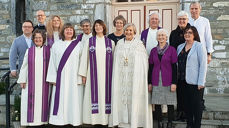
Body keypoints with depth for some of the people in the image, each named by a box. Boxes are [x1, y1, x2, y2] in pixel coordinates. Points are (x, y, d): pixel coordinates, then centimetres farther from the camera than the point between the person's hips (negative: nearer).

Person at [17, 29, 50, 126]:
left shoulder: (48, 50, 3)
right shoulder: (29, 51, 5)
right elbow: (24, 66, 6)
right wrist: (22, 80, 2)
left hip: (43, 81, 0)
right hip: (31, 82, 1)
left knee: (42, 100, 4)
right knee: (31, 101, 2)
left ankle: (43, 120, 15)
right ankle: (31, 120, 12)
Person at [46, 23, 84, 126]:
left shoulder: (78, 44, 6)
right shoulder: (56, 45, 10)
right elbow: (52, 62, 8)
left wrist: (81, 78, -5)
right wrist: (53, 78, 1)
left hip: (74, 78, -1)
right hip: (60, 78, 1)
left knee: (74, 100, 0)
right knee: (61, 100, 0)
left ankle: (74, 120, 8)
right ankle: (60, 120, 7)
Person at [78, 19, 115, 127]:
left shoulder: (110, 42, 8)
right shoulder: (89, 41, 7)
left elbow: (114, 59, 6)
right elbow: (84, 57, 5)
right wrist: (83, 74, 0)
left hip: (106, 73, 1)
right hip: (93, 73, 0)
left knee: (105, 94, 0)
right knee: (94, 94, -2)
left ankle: (105, 120, 6)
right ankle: (95, 120, 3)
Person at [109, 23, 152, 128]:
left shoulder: (139, 44, 0)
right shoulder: (119, 43, 11)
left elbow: (144, 60, -1)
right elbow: (116, 60, 13)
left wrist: (143, 75, -7)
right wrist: (116, 74, 6)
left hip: (135, 77, -3)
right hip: (121, 77, 3)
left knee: (134, 98, -3)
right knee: (121, 97, 1)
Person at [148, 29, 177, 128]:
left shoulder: (172, 50, -1)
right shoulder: (153, 50, 8)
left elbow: (174, 67, -3)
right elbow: (151, 67, 10)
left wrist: (174, 82, -9)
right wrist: (149, 82, 6)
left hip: (168, 81, -3)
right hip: (156, 81, 3)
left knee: (170, 103, 3)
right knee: (157, 103, 4)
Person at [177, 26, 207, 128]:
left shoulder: (199, 46, -5)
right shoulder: (180, 47, 12)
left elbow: (203, 65, -9)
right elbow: (177, 63, 15)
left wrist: (201, 82, -14)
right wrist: (176, 79, 6)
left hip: (195, 81, -5)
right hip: (183, 80, 5)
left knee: (196, 104, 2)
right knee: (187, 103, 11)